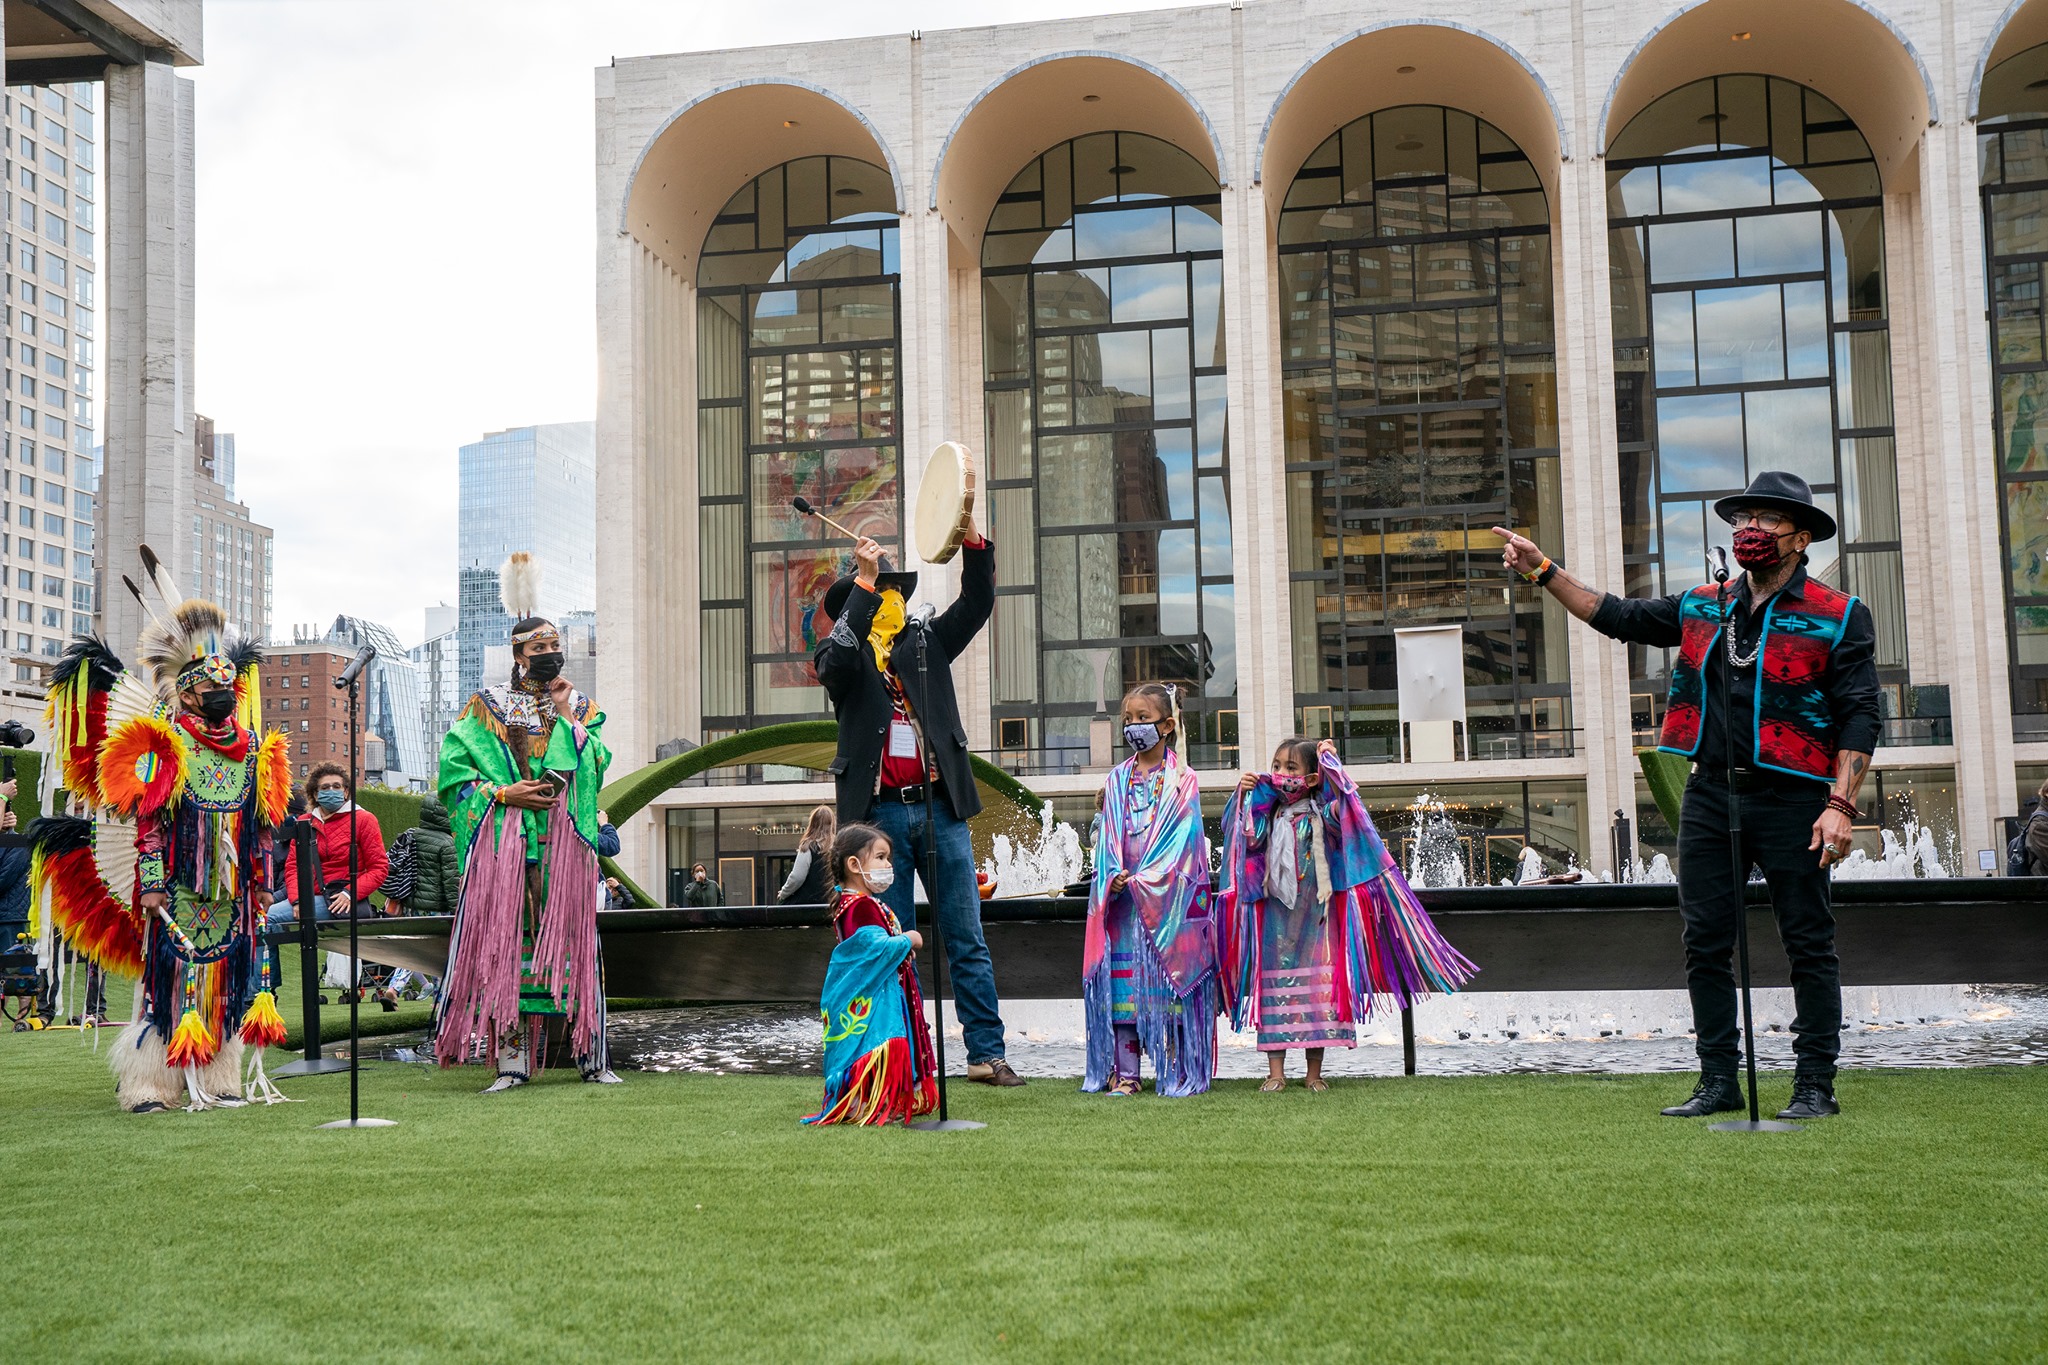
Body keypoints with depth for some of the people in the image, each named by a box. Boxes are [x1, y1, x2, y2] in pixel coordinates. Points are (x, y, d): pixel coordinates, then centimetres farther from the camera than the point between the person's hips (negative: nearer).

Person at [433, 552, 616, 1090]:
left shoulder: (579, 704, 15)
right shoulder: (487, 705, 8)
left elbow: (596, 767, 1)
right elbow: (453, 768, 1)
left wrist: (567, 715, -4)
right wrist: (503, 794, -9)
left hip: (565, 839, 1)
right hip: (504, 839, -1)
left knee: (571, 939, -2)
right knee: (506, 940, -6)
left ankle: (592, 1055, 2)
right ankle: (512, 1058, -2)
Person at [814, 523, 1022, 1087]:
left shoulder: (927, 642, 15)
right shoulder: (843, 657, 6)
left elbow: (977, 603, 5)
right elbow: (837, 656, -17)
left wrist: (973, 539, -9)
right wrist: (865, 577, -19)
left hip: (941, 808, 2)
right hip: (880, 813, -2)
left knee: (968, 941, 3)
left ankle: (986, 1053, 7)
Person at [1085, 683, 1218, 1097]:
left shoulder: (1182, 780, 2)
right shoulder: (1117, 779, 14)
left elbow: (1182, 839, -6)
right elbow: (1107, 837, 10)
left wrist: (1144, 881, -14)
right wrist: (1114, 877, -8)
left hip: (1167, 899, -3)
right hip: (1121, 898, 3)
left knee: (1168, 982, -4)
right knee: (1122, 983, 0)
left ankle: (1177, 1073, 2)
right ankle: (1123, 1074, 3)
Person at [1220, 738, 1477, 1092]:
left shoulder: (1321, 812, -1)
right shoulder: (1269, 813, 9)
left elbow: (1343, 807, -20)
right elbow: (1248, 840, -1)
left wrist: (1330, 762, -20)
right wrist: (1244, 798, -8)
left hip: (1315, 915, -2)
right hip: (1274, 915, 2)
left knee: (1318, 984, 1)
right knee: (1274, 983, -1)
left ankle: (1315, 1072, 10)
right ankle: (1275, 1072, 2)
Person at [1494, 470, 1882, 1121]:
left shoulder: (1839, 617, -1)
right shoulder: (1702, 608, 13)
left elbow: (1859, 717, -5)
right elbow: (1617, 616, 21)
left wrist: (1841, 804, -15)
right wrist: (1543, 571, 13)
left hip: (1791, 799, -5)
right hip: (1710, 796, 5)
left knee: (1809, 945, 2)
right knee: (1705, 945, 6)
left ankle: (1815, 1085, 9)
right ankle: (1719, 1080, 14)